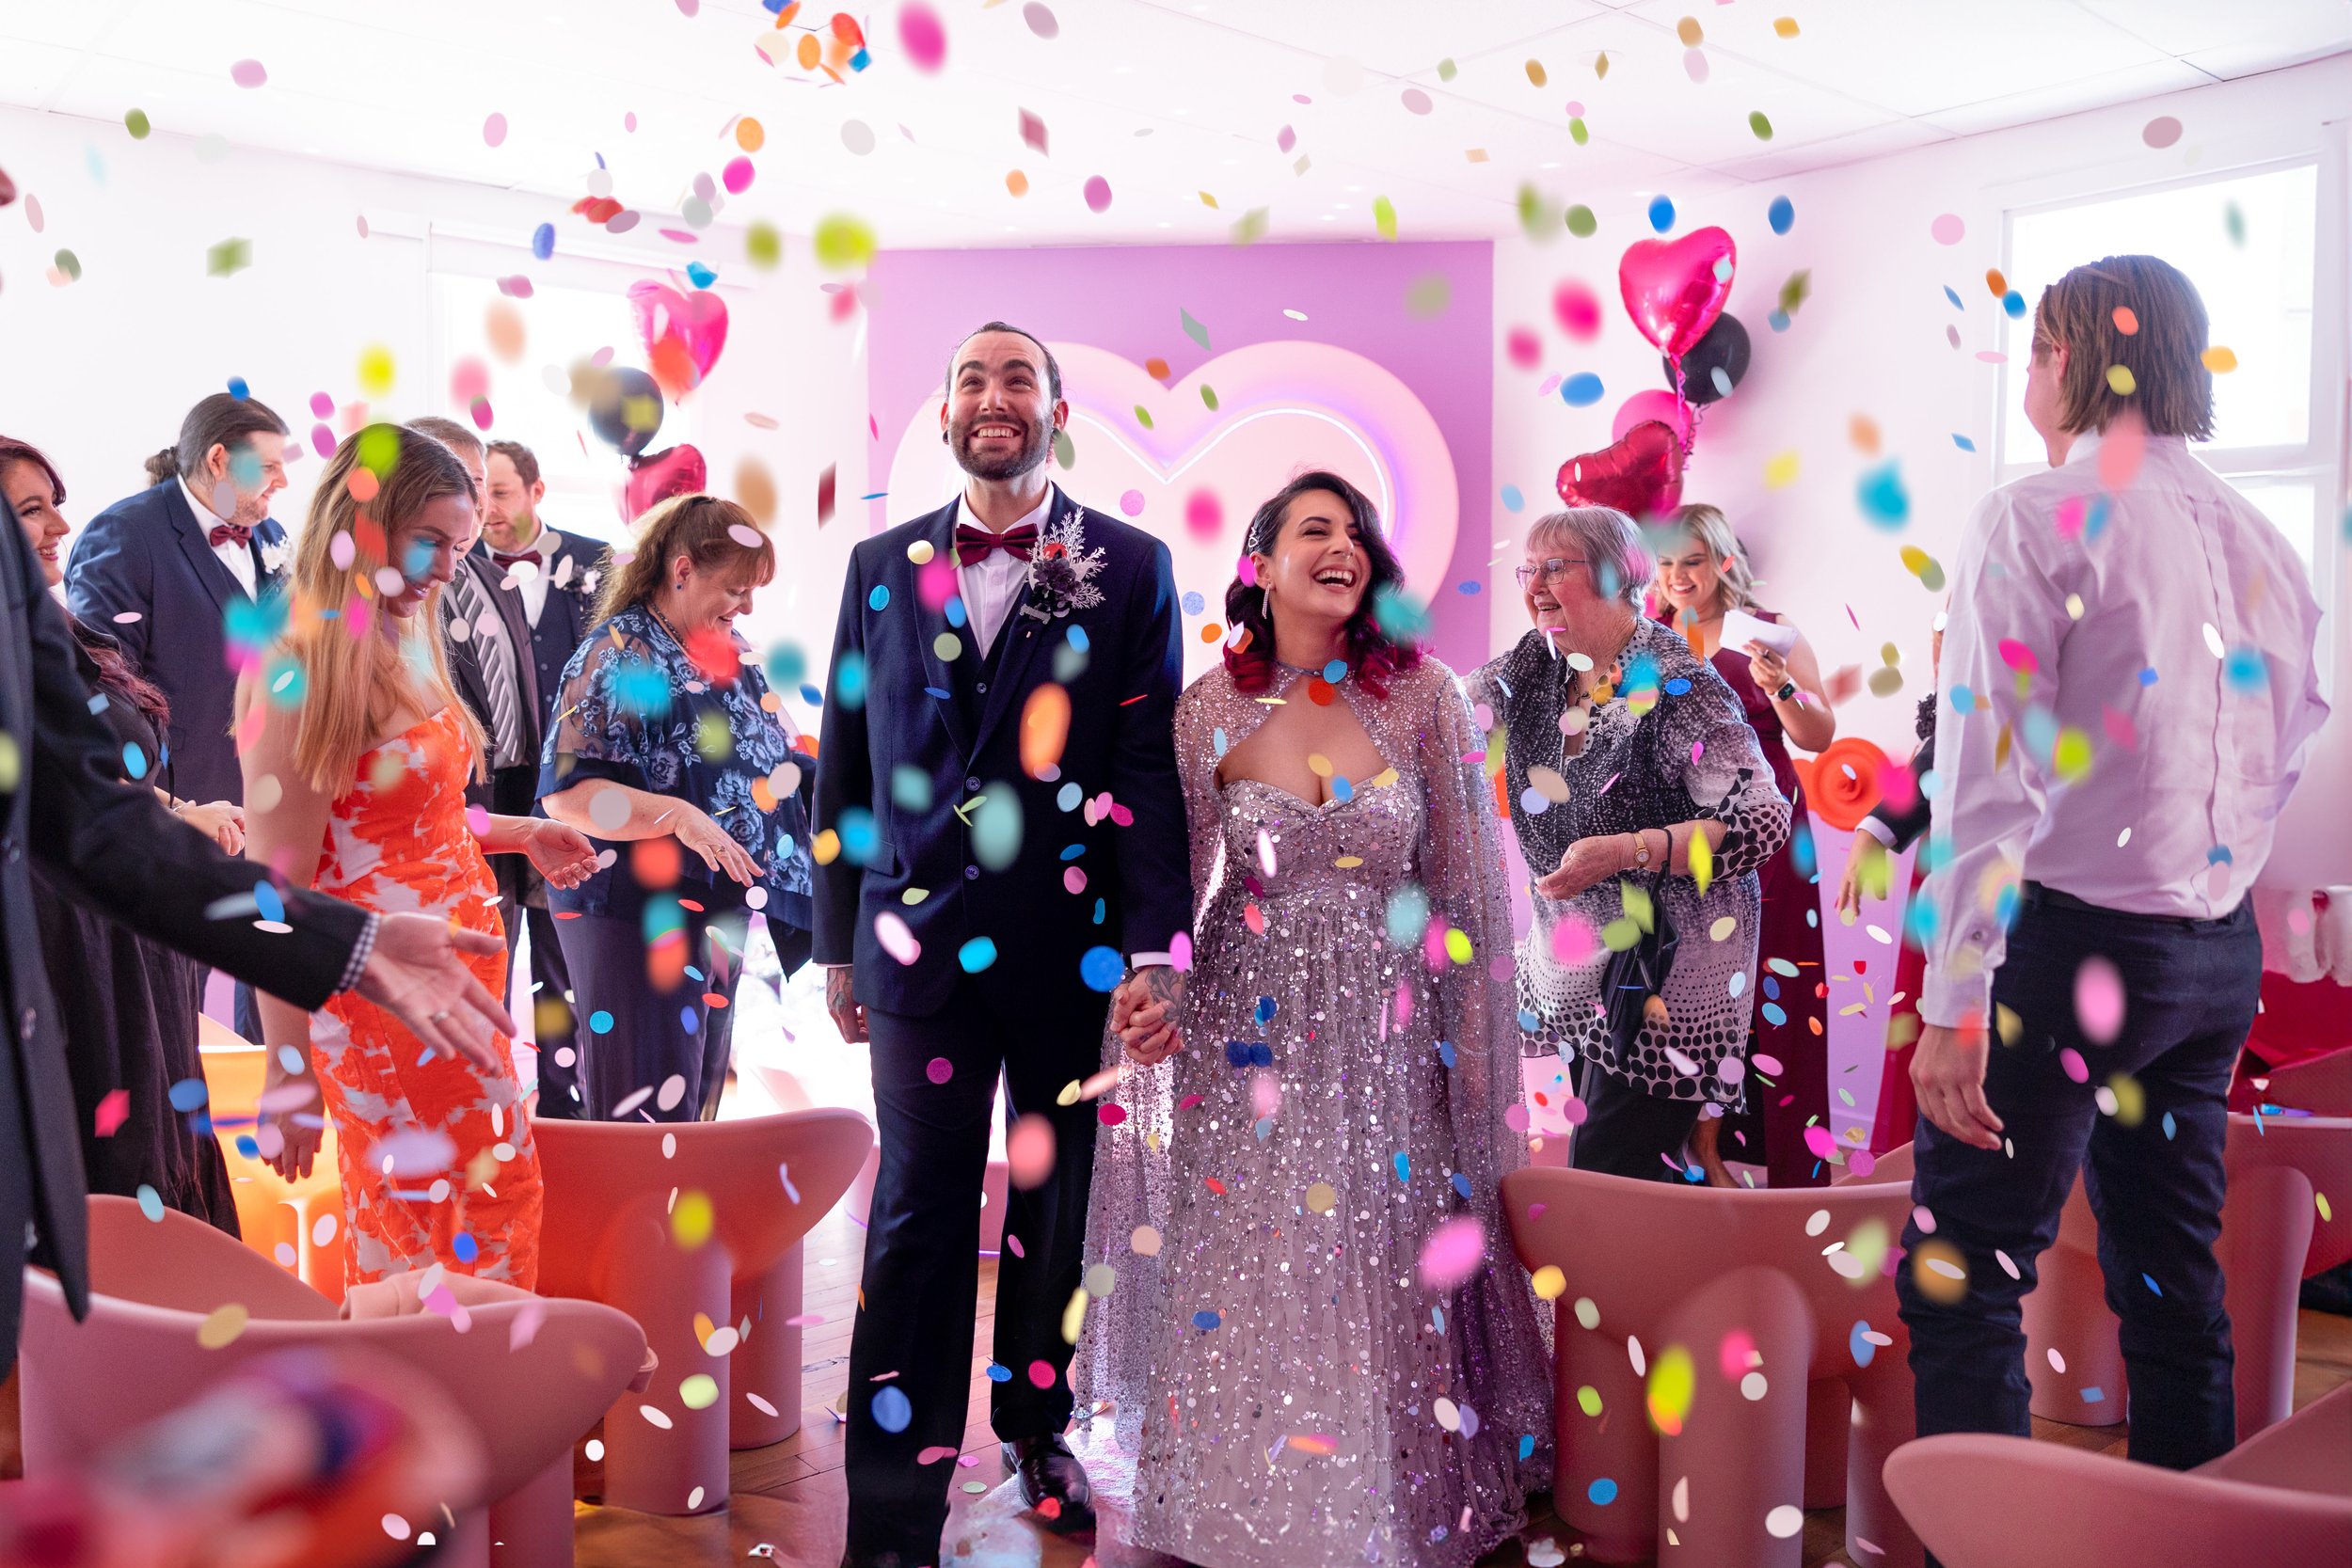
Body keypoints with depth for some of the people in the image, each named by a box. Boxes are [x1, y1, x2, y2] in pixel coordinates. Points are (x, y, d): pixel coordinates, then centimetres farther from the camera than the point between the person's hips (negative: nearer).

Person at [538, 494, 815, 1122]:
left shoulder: (732, 656, 10)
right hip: (638, 917, -8)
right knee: (649, 1116, -2)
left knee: (698, 1105, 16)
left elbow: (767, 756, 18)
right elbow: (565, 791, -19)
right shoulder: (616, 654, -12)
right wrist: (679, 816, -29)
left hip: (719, 915, 8)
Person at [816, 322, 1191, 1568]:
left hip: (1076, 939, -1)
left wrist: (1156, 946, -12)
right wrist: (839, 942, 9)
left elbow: (1151, 763, -5)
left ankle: (1040, 1428, 36)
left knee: (1059, 1206, 13)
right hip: (923, 937, 1)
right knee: (918, 1216, 2)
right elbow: (846, 763, 11)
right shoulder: (882, 565, 9)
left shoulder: (1128, 566, 1)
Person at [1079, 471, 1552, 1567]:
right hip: (1250, 1048, 0)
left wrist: (1474, 1046, 0)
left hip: (1389, 1046, 0)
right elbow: (1179, 889, -1)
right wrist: (1155, 998, -18)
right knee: (1250, 1299, 7)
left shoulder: (1421, 695, -3)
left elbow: (1463, 884, 0)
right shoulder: (1208, 709, -4)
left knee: (1387, 1295, 8)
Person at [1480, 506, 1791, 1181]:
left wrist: (1628, 850, -29)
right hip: (1577, 972, 7)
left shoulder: (1677, 684, -18)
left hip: (1665, 984, -7)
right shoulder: (1534, 665, 3)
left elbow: (1764, 821, -21)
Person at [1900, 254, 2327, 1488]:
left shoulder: (2037, 518, -9)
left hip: (2072, 940, -7)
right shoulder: (2261, 541, 11)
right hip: (2222, 956, 8)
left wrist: (1953, 1003, -19)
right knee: (2174, 1280, 16)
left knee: (1961, 1280, -2)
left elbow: (1989, 772, -17)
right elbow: (2285, 757, 16)